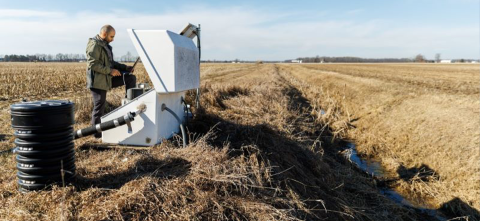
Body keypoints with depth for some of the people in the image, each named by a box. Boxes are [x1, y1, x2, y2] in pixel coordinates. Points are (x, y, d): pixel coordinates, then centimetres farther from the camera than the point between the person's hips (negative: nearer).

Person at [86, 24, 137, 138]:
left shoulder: (105, 45, 17)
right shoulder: (94, 45, -15)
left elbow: (110, 62, 23)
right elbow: (93, 64, -24)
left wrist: (125, 67, 11)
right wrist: (110, 71, -22)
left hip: (107, 78, 9)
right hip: (98, 81, -9)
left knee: (130, 78, 2)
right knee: (99, 107, -2)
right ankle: (97, 133, 10)